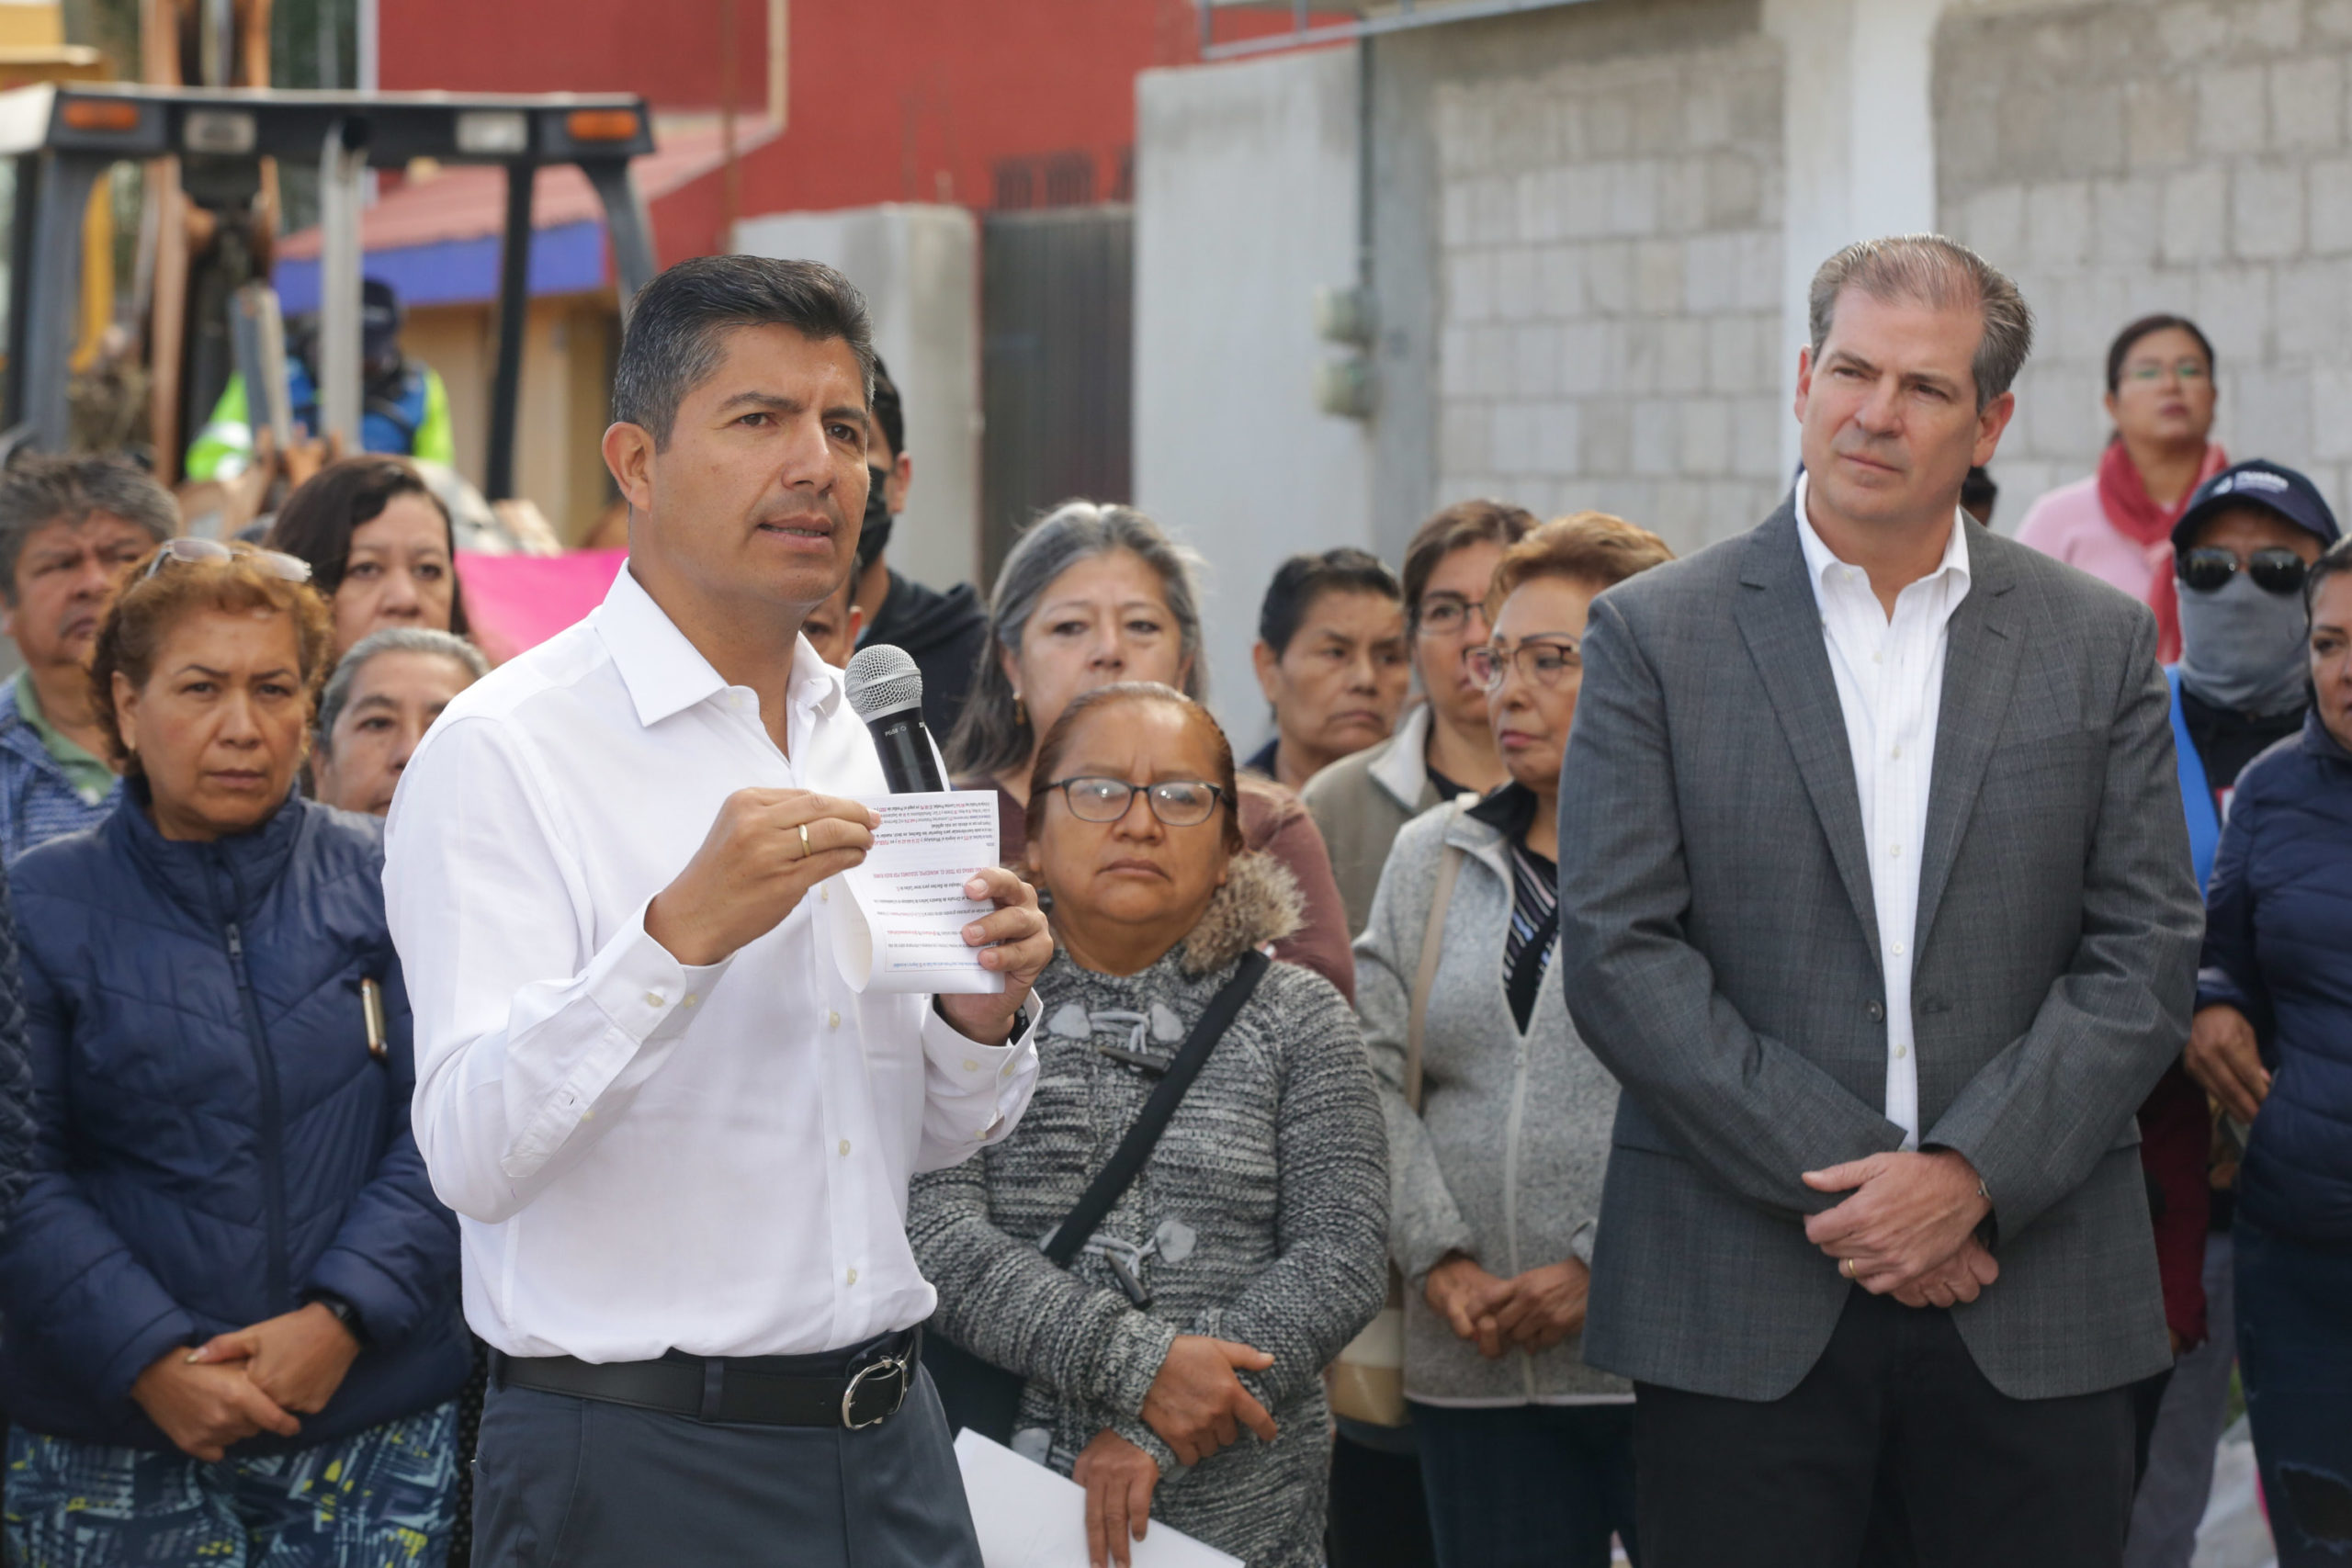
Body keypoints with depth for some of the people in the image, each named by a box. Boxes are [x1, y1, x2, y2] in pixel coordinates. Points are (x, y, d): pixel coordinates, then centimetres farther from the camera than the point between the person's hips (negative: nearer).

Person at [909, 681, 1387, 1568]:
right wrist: (1136, 1364, -20)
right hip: (998, 1493, -1)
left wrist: (1157, 1432, -14)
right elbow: (934, 1233, -9)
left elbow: (1342, 1255, -4)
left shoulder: (1294, 1019, 6)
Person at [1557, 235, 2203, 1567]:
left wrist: (1970, 1174, -11)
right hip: (1744, 1301, -1)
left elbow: (2148, 951, 2)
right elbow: (1619, 956, -4)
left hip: (2036, 1306, 2)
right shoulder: (1655, 636, 3)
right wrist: (1841, 1181, -11)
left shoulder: (2101, 642, 8)